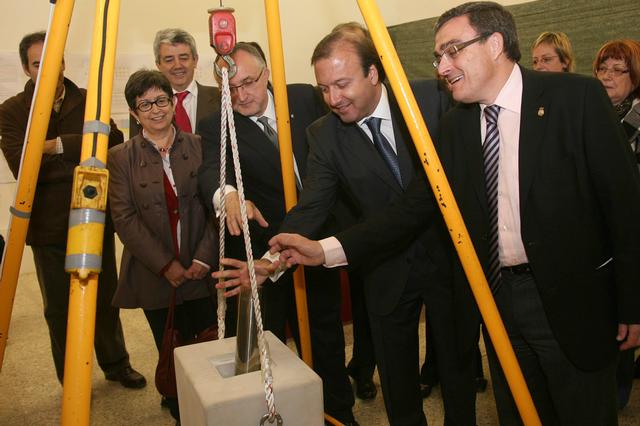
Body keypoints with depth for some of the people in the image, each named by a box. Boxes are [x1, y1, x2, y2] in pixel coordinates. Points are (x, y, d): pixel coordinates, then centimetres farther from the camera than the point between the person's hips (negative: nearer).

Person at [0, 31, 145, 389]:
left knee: (106, 298, 14)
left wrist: (60, 146, -18)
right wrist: (83, 152, -16)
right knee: (60, 307, 9)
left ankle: (116, 364, 34)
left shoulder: (89, 100, 3)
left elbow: (114, 141, -12)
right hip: (50, 226, -1)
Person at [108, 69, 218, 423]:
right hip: (155, 275, 0)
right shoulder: (121, 157, 0)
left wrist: (203, 258, -11)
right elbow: (124, 218, -6)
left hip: (202, 271, 1)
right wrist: (165, 265, -12)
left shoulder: (199, 146, 2)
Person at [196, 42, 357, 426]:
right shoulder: (215, 127, -8)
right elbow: (211, 170, -26)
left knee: (327, 336, 16)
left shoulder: (305, 99, -1)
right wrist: (227, 194, -49)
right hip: (261, 251, -2)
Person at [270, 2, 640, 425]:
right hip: (497, 294, 4)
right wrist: (326, 249, -12)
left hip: (574, 296, -4)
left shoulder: (576, 97, -11)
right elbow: (416, 205, -2)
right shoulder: (455, 125, 2)